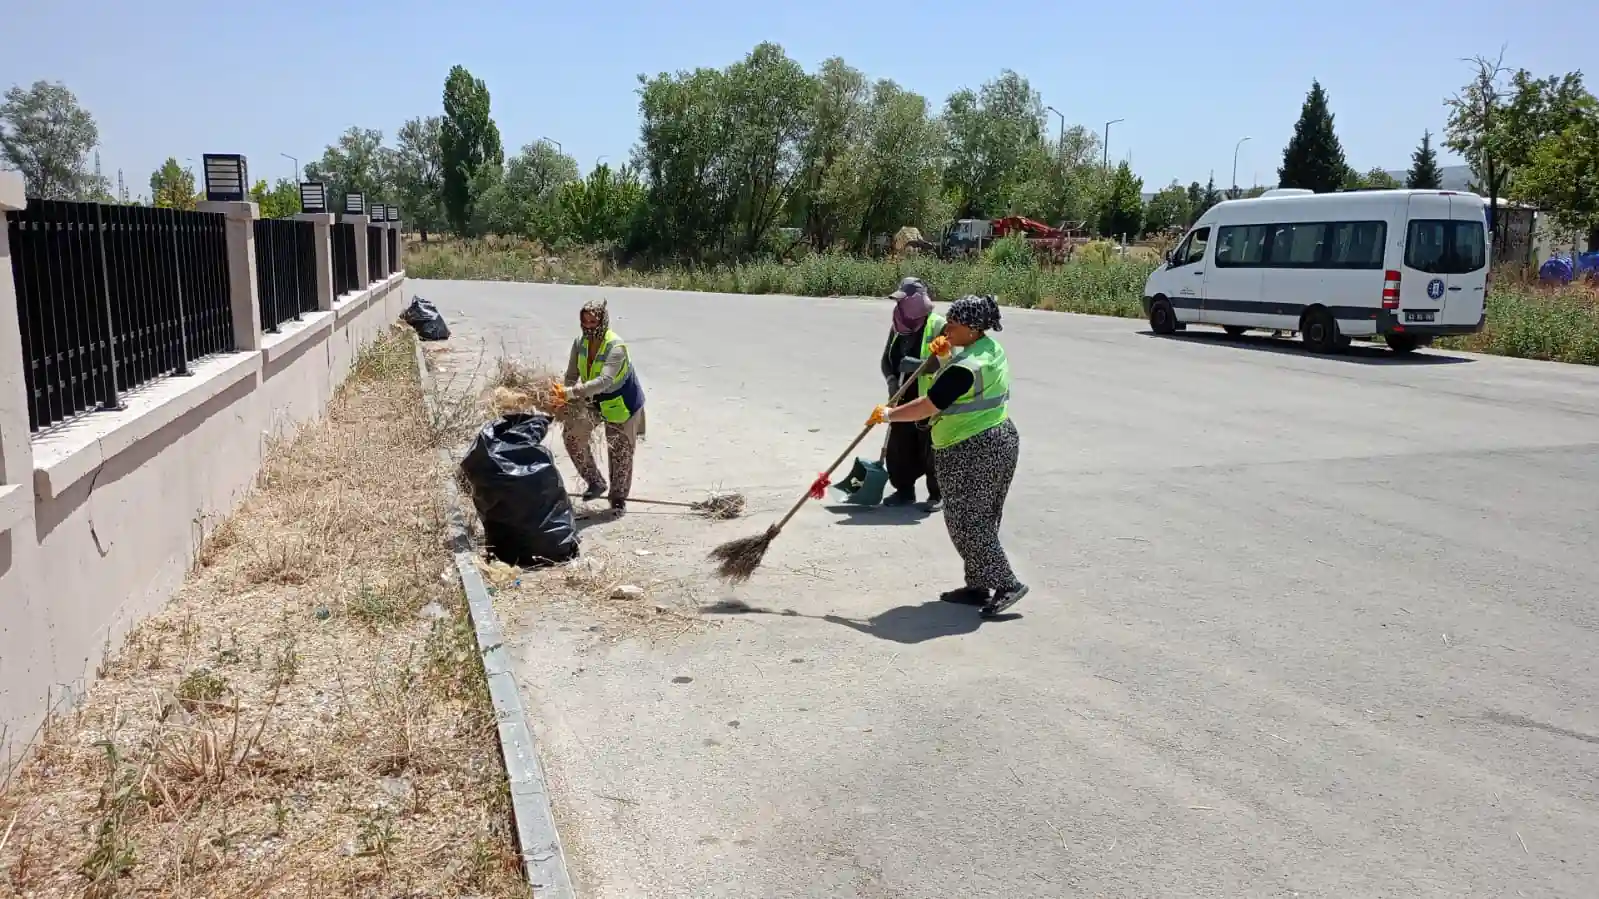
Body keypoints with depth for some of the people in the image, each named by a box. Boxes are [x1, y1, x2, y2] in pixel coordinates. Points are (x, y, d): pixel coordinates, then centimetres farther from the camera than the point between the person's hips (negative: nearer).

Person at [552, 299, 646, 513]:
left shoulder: (616, 348, -32)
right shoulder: (580, 342, -12)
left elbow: (604, 381, -44)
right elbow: (572, 375, -8)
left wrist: (571, 393, -53)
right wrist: (565, 397, -28)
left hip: (622, 403, -6)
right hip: (593, 400, 6)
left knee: (620, 451, 3)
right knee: (573, 435, 3)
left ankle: (619, 498, 22)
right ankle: (595, 482, 20)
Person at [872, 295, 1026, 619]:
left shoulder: (966, 368, -22)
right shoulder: (992, 347, 9)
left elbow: (927, 407, -21)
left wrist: (888, 415, -9)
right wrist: (944, 356, 5)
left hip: (972, 452, -10)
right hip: (999, 442, 10)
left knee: (966, 521, -2)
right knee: (981, 519, 15)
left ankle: (1007, 584, -1)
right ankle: (978, 586, 22)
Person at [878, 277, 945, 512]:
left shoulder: (938, 325, -13)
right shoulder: (898, 326, 8)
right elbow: (886, 360, 12)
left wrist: (915, 365, -30)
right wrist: (891, 380, -7)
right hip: (903, 399, 6)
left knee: (930, 450, 2)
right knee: (899, 447, 11)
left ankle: (937, 494, 17)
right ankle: (904, 490, 27)